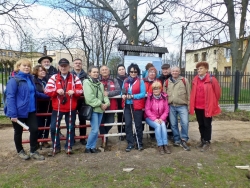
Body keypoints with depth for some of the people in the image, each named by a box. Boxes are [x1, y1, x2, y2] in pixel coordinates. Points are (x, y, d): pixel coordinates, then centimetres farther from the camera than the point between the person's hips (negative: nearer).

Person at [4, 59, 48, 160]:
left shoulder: (30, 78, 8)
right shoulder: (14, 80, -13)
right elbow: (10, 97, -18)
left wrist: (47, 96, 19)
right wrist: (12, 114, -23)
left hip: (30, 111, 6)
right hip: (19, 112, -6)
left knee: (34, 130, 4)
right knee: (18, 132, 12)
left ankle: (33, 152, 20)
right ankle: (20, 151, 33)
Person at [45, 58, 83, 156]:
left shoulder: (75, 78, 4)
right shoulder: (53, 77, 3)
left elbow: (80, 90, -2)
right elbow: (47, 90, -6)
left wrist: (74, 92, -22)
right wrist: (56, 90, -23)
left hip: (71, 108, 0)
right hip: (57, 107, 0)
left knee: (70, 127, 8)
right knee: (53, 127, 2)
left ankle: (68, 147, 24)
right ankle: (56, 147, 19)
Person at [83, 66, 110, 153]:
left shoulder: (100, 83, 15)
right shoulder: (87, 82, -6)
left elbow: (104, 95, 13)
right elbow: (90, 98, -16)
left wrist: (106, 103, -7)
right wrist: (100, 104, -14)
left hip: (100, 109, 7)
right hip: (92, 109, -6)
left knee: (96, 129, 10)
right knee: (95, 130, -10)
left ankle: (93, 147, 21)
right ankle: (88, 147, 6)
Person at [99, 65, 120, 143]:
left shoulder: (114, 80, 6)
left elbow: (118, 90, -6)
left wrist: (108, 93, -17)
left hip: (111, 106, 2)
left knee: (110, 123, 10)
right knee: (101, 123, 3)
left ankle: (104, 133, 40)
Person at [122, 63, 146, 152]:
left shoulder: (140, 81, -5)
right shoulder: (125, 81, 8)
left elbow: (143, 94, -11)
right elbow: (122, 91, 11)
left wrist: (132, 96, -20)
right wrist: (123, 95, -12)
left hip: (137, 106, -4)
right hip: (127, 105, 4)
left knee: (138, 124, 4)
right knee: (128, 124, 5)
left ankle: (140, 143, 18)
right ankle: (130, 143, 15)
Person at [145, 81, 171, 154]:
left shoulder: (164, 97, -2)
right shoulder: (149, 97, -8)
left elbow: (166, 110, -1)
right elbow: (147, 110, -9)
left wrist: (161, 118, -14)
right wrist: (154, 119, -17)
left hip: (160, 118, 2)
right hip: (150, 118, -2)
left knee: (163, 125, -27)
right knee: (158, 126, -27)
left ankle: (165, 145, -23)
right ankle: (160, 146, -21)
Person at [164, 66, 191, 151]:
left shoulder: (184, 80, 3)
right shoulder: (167, 82, 10)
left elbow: (188, 93, 2)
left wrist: (189, 105, -2)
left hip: (182, 106, -2)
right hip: (171, 106, 3)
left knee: (185, 122, -13)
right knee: (173, 124, 7)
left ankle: (183, 140, 3)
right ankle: (177, 140, 20)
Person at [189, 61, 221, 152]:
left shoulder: (212, 80, -10)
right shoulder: (195, 80, 5)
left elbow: (217, 92, -2)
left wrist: (214, 103, 8)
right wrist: (192, 105, 9)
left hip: (208, 107, -5)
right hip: (197, 107, 5)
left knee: (207, 124, 6)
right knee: (201, 124, 16)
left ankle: (207, 142, 18)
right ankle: (202, 140, 30)